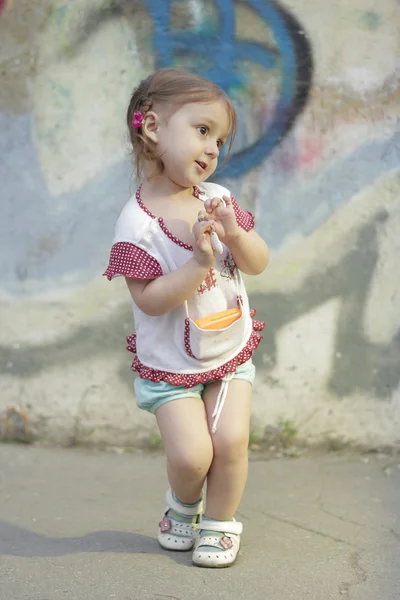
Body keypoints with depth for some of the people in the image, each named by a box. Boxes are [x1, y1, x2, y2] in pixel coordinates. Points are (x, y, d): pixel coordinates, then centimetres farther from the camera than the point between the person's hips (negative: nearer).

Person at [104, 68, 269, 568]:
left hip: (231, 352, 4)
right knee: (190, 455, -12)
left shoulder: (218, 199, -3)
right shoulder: (138, 222, -19)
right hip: (171, 363, -4)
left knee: (231, 441, -8)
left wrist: (235, 233, -21)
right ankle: (183, 507, 22)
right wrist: (199, 264, -30)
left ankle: (220, 522, 17)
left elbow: (258, 264, -1)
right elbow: (149, 299, -21)